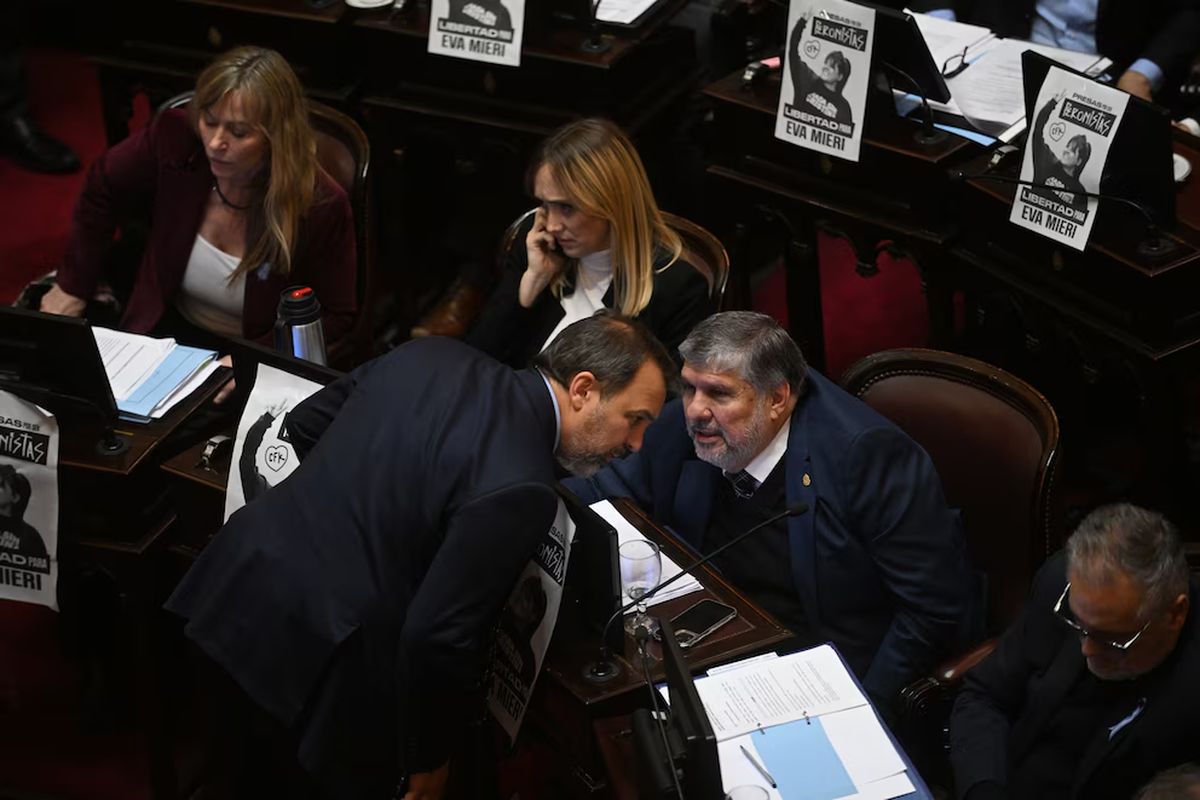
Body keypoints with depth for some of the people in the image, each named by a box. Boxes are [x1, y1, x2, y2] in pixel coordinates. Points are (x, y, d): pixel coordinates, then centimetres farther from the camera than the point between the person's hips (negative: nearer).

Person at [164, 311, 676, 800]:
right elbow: (439, 637, -22)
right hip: (320, 656, -8)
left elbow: (304, 423, 12)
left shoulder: (433, 356, 1)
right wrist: (429, 757, -6)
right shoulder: (519, 487, -22)